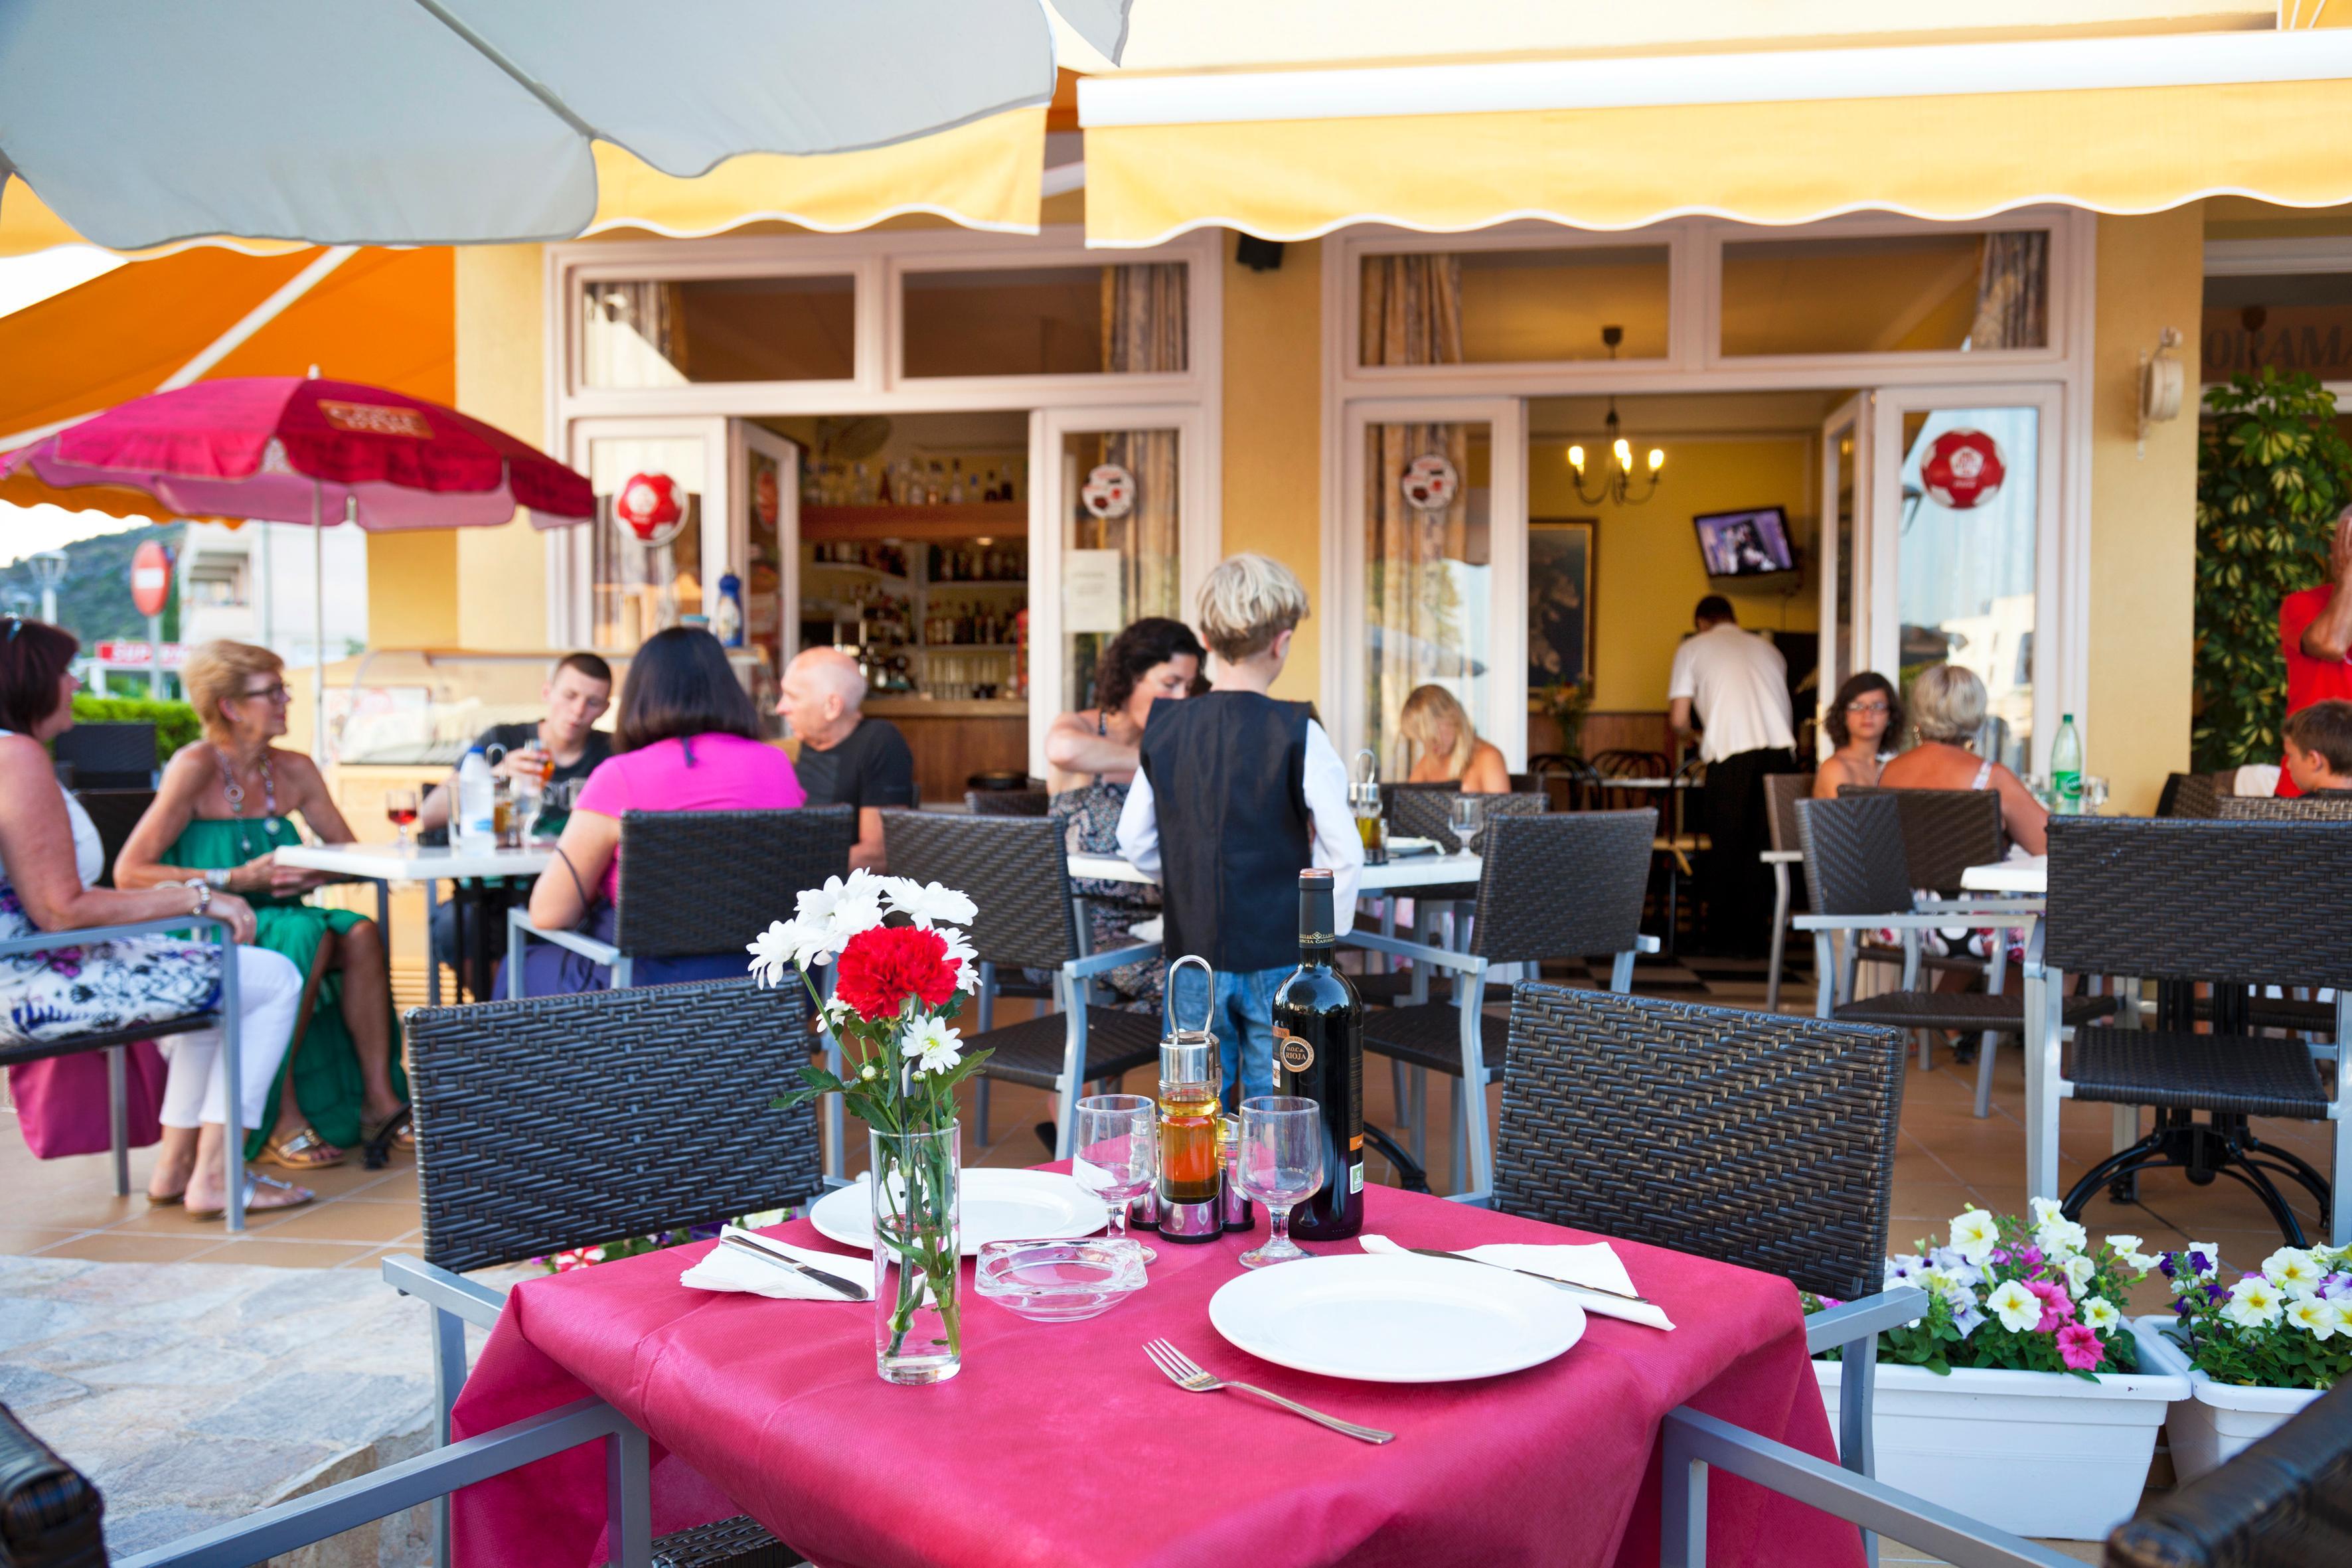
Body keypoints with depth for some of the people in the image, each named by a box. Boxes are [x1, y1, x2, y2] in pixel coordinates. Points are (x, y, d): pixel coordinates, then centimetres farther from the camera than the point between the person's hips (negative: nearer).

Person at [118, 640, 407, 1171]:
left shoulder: (294, 770, 8)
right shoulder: (196, 767, -10)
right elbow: (129, 873, -16)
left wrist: (316, 875, -14)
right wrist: (236, 878, -21)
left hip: (279, 923, 6)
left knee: (359, 933, -23)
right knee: (310, 936, -32)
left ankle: (380, 1101, -21)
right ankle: (279, 1121, -25)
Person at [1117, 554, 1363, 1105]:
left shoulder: (1164, 727, 0)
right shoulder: (1296, 733, -12)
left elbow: (1134, 839, 6)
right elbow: (1345, 851, -14)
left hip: (1193, 955, 3)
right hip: (1279, 956, -3)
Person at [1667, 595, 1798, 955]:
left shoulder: (1693, 648, 15)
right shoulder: (1768, 648, 28)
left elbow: (1679, 721, 8)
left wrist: (1691, 736, 31)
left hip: (1732, 754, -3)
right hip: (1781, 750, 3)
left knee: (1728, 847, 6)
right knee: (1765, 845, 9)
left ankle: (1724, 937, 13)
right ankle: (1755, 936, 12)